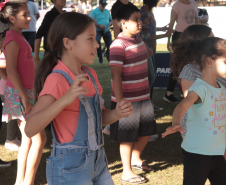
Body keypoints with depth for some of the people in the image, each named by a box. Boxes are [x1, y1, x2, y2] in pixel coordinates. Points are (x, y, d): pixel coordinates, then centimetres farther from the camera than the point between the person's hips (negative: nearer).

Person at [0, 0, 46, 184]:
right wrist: (24, 97, -23)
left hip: (24, 92, 9)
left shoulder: (18, 37, 13)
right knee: (39, 138, -7)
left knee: (28, 140, 13)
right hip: (18, 93, -9)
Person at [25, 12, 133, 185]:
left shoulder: (90, 75, 6)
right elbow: (30, 129, -28)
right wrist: (66, 99, -38)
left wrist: (117, 113, -4)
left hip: (98, 162, 7)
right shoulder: (57, 80, -18)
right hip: (70, 168, -7)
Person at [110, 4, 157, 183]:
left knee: (147, 131, 19)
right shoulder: (118, 46, -19)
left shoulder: (139, 39, 7)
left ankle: (135, 158, 42)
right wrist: (120, 102, -22)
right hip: (127, 101, -8)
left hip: (144, 97, 8)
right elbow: (116, 76, -21)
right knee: (127, 137, 5)